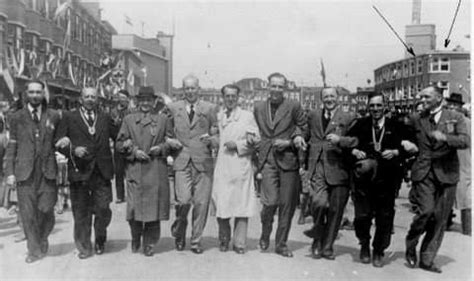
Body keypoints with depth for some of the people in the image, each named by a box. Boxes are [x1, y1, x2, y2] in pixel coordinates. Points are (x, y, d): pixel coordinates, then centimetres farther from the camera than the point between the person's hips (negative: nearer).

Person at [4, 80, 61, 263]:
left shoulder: (53, 117, 9)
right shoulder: (17, 117, 8)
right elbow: (11, 146, 7)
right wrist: (9, 172, 1)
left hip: (47, 171, 0)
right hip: (25, 171, 0)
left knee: (46, 210, -4)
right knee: (28, 212, 1)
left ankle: (42, 238, 26)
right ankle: (34, 249, 15)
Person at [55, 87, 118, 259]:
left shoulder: (105, 119, 16)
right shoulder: (69, 119, 7)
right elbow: (59, 144, 1)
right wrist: (73, 150, -15)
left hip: (101, 172, 1)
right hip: (79, 171, -1)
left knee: (103, 210, -2)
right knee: (81, 213, 4)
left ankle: (100, 240, 24)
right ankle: (84, 247, 18)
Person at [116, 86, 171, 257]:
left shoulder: (163, 119, 12)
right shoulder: (128, 120, 13)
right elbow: (119, 144, 9)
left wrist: (161, 148, -6)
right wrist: (133, 151, -6)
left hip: (156, 171, 0)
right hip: (134, 171, 0)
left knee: (154, 207, -1)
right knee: (134, 206, -3)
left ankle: (149, 244, 12)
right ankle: (135, 239, 21)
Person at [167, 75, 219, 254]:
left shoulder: (210, 109, 9)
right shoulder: (173, 108, 11)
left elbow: (217, 135, 9)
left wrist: (211, 140, -12)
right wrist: (169, 141, -2)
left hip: (203, 162, 0)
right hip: (182, 161, 0)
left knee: (201, 203, 0)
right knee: (183, 200, -11)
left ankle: (196, 241, 17)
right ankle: (179, 232, 18)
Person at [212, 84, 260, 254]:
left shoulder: (247, 116, 7)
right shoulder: (217, 117, 15)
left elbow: (255, 139, 3)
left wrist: (238, 145, -9)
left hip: (241, 165, -2)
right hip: (221, 166, 2)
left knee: (241, 204, -2)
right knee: (220, 204, -1)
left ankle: (239, 243, 7)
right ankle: (224, 240, 18)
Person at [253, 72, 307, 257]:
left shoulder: (294, 107, 4)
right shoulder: (258, 107, 11)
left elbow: (303, 128, 13)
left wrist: (297, 137, -6)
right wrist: (259, 153, 6)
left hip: (288, 160, 0)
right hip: (267, 160, 0)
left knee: (287, 204, 3)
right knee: (270, 201, -11)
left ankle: (281, 243, 18)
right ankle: (265, 234, 18)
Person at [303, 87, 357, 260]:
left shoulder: (348, 118, 6)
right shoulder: (313, 116, 16)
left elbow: (356, 142, -2)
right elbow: (306, 139, 23)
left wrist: (340, 140, -17)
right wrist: (304, 164, 18)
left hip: (339, 169, 0)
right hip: (318, 167, 1)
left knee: (335, 210, 4)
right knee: (320, 202, -18)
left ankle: (327, 246, 21)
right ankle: (317, 240, 7)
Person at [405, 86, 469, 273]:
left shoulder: (455, 118, 5)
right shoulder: (416, 121, 8)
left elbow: (465, 141, -8)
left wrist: (445, 137, -23)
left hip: (446, 174, 1)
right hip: (423, 173, -1)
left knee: (439, 219, 3)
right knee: (425, 211, -15)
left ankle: (427, 260, 16)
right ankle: (410, 245, 11)